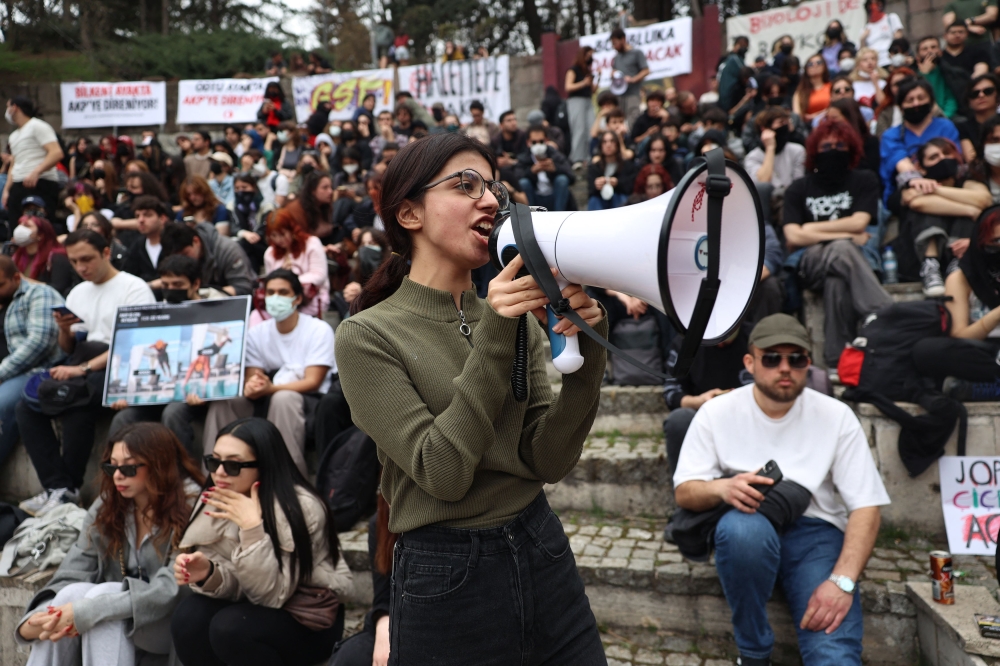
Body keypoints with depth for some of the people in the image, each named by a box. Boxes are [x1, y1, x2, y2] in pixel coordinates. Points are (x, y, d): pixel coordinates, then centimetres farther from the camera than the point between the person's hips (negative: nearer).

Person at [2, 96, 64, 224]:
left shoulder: (37, 126, -1)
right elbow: (13, 165, 27)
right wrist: (6, 190, 14)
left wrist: (36, 172, -27)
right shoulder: (13, 136, 25)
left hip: (41, 184, -8)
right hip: (18, 187, 8)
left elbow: (57, 153, -15)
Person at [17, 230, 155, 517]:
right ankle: (57, 486, -19)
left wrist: (84, 369, -23)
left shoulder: (134, 288, -3)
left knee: (74, 407, -33)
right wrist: (64, 330, -1)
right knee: (26, 406, -16)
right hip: (80, 368, 7)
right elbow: (67, 348, 23)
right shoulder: (77, 292, 21)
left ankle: (68, 489, -17)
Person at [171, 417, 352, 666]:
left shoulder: (301, 508, -25)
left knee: (229, 627, -28)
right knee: (189, 618, -20)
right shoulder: (218, 502, -6)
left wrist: (251, 527, -34)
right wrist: (207, 574, -28)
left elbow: (272, 594, -24)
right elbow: (236, 584, -6)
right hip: (259, 608, 5)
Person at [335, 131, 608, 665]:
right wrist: (492, 341, -24)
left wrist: (586, 357, -18)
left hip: (544, 556, 5)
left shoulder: (517, 319, 3)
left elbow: (548, 461, -5)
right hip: (446, 578, -4)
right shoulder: (366, 335, -11)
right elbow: (443, 474, -20)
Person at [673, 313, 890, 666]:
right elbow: (684, 492, -3)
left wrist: (842, 580, -20)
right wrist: (722, 488, -27)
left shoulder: (836, 416, -2)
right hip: (749, 529, 2)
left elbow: (866, 506, -5)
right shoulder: (716, 412, -3)